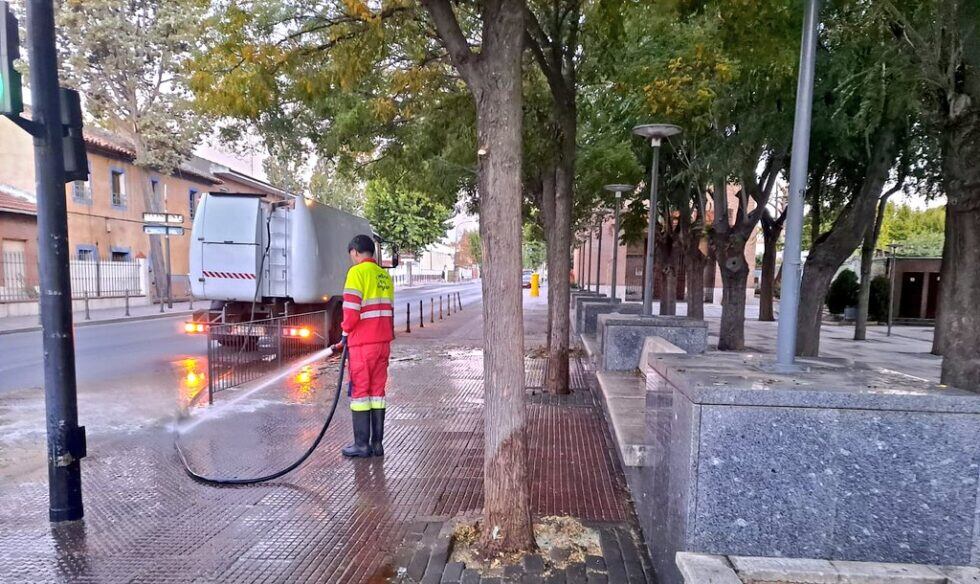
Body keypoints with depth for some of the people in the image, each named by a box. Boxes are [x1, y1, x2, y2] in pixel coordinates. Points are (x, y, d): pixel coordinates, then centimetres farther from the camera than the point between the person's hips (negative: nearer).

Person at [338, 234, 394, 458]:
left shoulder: (357, 272, -8)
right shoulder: (385, 276, 13)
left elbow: (351, 309, -16)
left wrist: (346, 329, 0)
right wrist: (387, 337, 17)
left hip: (362, 342, -6)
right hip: (383, 341, 6)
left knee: (360, 391, 2)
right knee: (377, 391, 11)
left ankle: (362, 444, 7)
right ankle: (377, 443, 15)